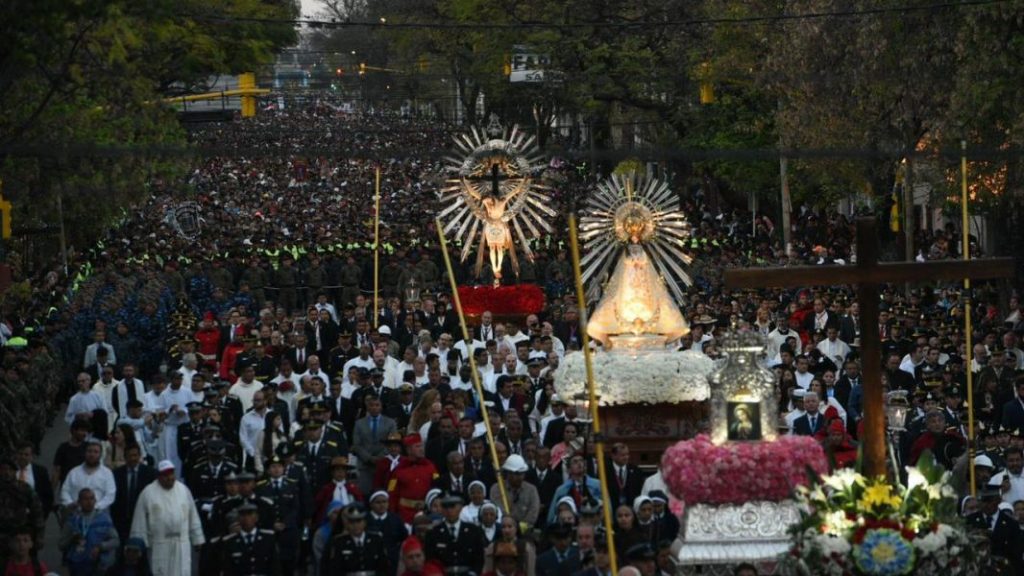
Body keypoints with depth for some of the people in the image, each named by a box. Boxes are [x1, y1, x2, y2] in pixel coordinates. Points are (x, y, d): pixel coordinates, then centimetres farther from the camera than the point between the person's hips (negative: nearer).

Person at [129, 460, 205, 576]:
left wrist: (197, 539, 11)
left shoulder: (183, 490, 6)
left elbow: (193, 517, 11)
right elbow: (140, 522, -1)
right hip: (159, 545, -2)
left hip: (182, 545, 2)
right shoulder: (148, 493, -3)